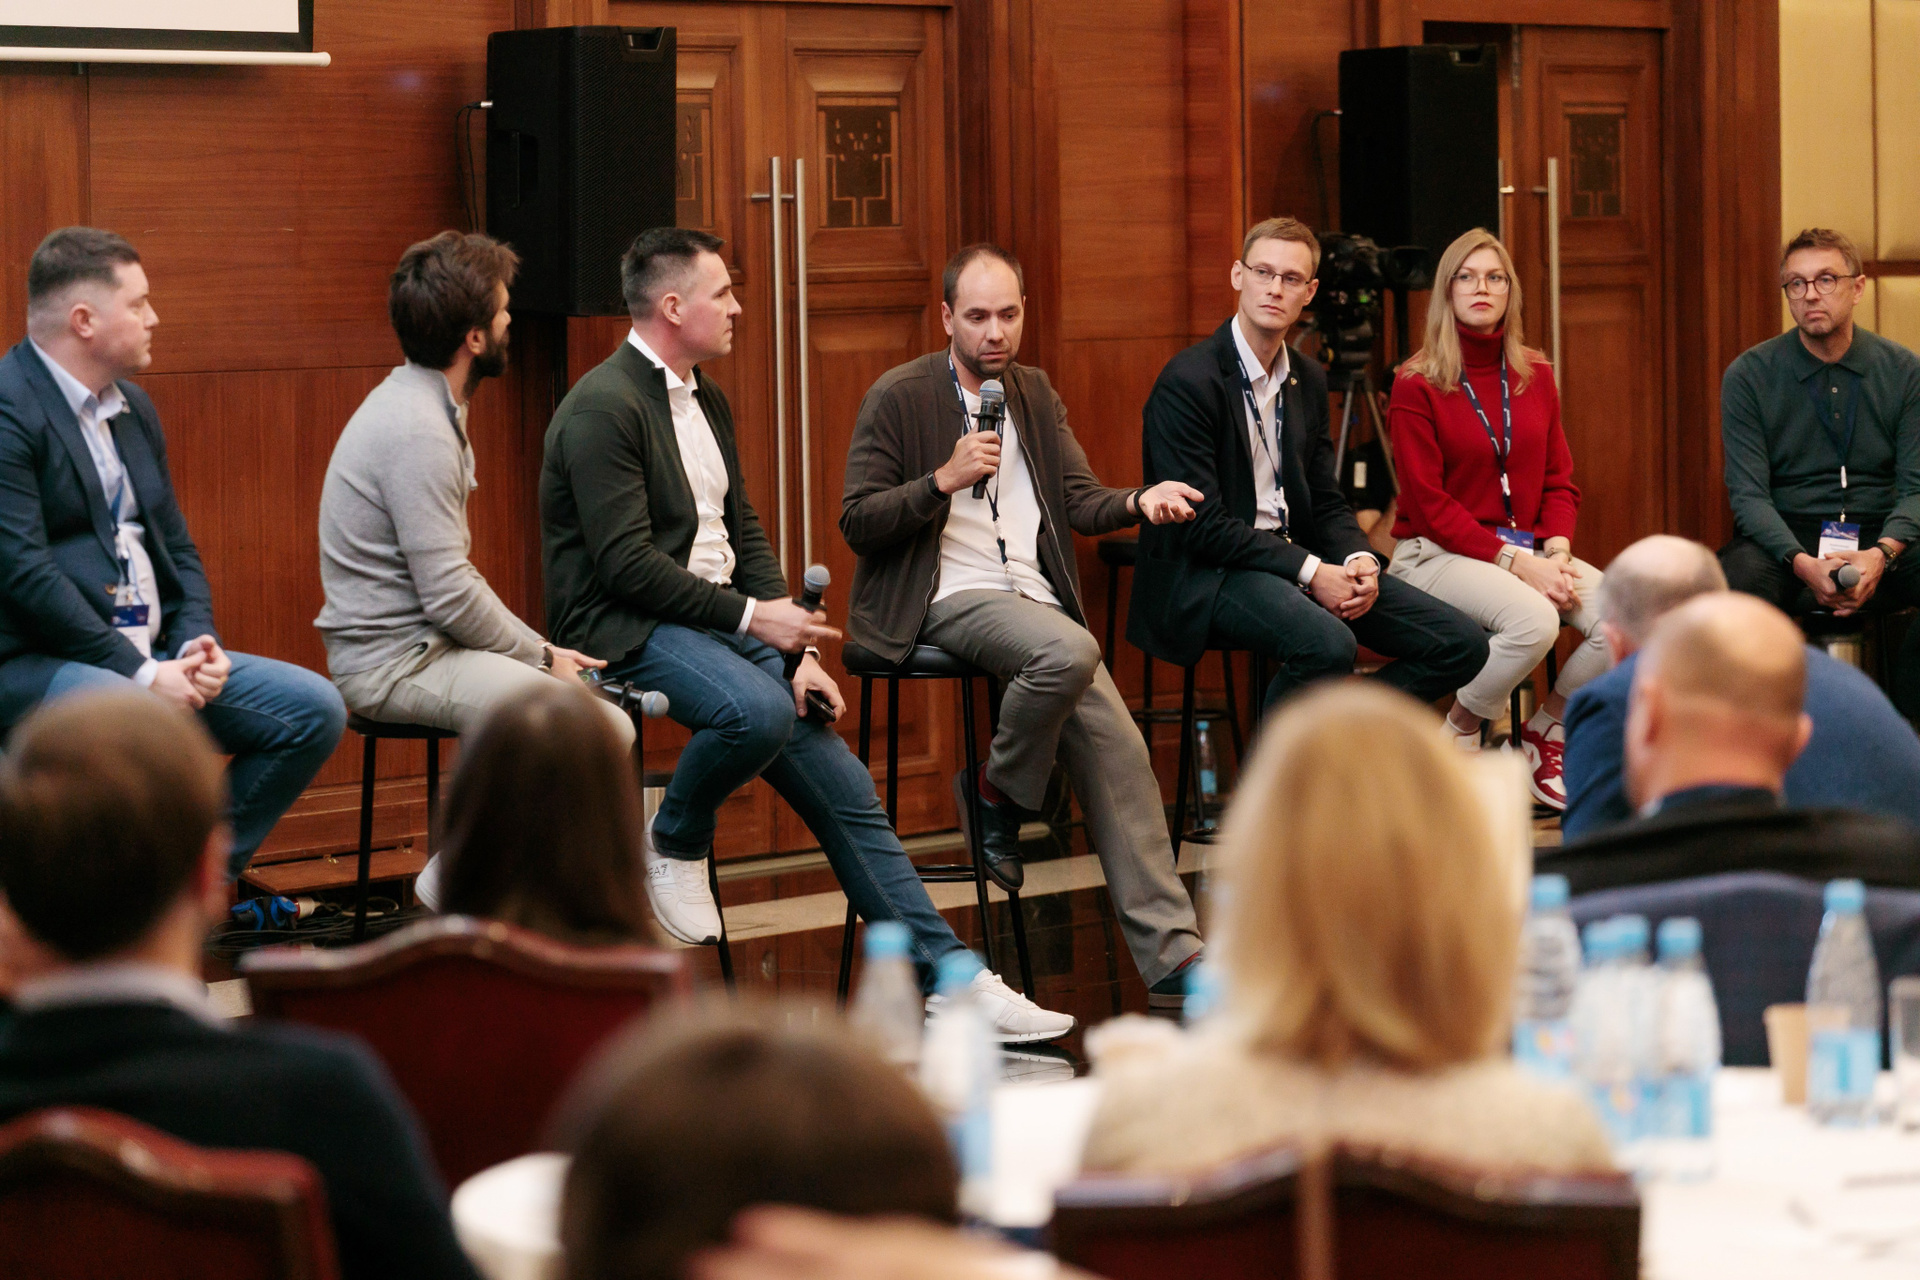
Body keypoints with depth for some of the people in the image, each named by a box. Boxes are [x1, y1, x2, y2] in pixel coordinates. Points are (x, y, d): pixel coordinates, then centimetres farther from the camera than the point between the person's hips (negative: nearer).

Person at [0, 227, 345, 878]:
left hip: (149, 654, 9)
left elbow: (176, 548, 20)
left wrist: (195, 643, -1)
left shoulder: (133, 408, 18)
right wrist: (139, 673, -19)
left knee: (315, 708, -3)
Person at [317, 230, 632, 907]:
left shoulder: (425, 407, 15)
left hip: (423, 644, 11)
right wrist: (539, 657, -7)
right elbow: (451, 596, -21)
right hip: (395, 664, -11)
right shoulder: (417, 430, -19)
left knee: (609, 718, 5)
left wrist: (538, 646, 11)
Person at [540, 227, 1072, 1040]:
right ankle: (673, 845, -7)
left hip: (720, 615, 9)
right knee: (757, 710, -36)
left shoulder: (706, 400, 16)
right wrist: (751, 617, -18)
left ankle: (946, 977, -2)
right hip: (627, 629, -9)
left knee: (846, 790, -3)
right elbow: (627, 564, -19)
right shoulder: (604, 408, -14)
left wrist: (798, 652, 2)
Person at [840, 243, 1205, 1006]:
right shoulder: (898, 398, -1)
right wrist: (945, 479, -18)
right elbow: (857, 523, -5)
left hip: (1033, 596, 6)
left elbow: (1079, 500, 10)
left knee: (1118, 749, -11)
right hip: (946, 599, -6)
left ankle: (1173, 956, -10)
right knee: (1070, 650, -35)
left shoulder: (1035, 393, 17)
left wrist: (1138, 505, -12)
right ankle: (996, 797, -7)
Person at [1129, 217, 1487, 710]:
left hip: (1302, 562, 8)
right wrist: (1309, 572, -21)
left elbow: (1326, 501, 16)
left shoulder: (1309, 381, 13)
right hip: (1208, 574, -8)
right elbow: (1202, 525, -18)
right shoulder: (1188, 381, -12)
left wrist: (1359, 560, -7)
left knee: (1462, 644, -5)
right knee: (1328, 645, -38)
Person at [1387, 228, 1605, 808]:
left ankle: (1544, 733, 1)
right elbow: (1429, 504, -10)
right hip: (1438, 553, -5)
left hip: (1527, 547, 5)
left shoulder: (1536, 377, 12)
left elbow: (1559, 481, 12)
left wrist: (1556, 551, -9)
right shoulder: (1417, 386, -5)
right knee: (1533, 618, -35)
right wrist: (1517, 563, -19)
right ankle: (1457, 737, -9)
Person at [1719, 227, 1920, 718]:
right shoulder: (1749, 376, 0)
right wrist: (1804, 563, -24)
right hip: (1785, 539, -1)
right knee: (1741, 578, -36)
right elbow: (1748, 493, -6)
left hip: (1879, 539, 2)